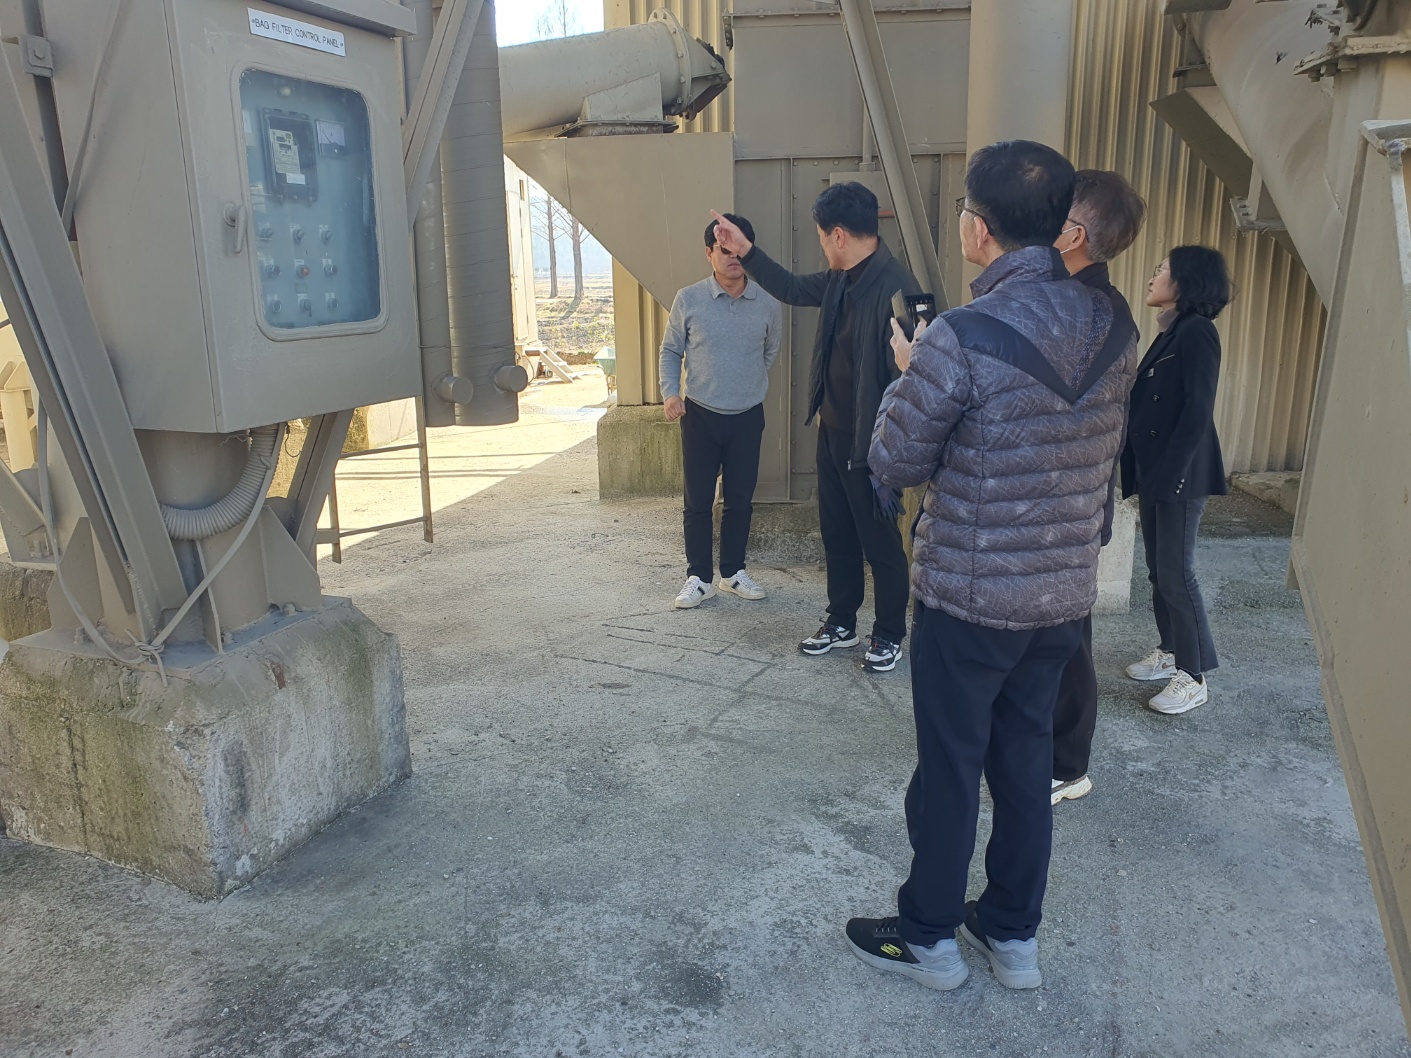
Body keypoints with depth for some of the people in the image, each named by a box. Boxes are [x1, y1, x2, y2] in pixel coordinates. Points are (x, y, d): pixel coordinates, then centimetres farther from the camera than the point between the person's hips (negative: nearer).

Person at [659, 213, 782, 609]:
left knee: (740, 499, 10)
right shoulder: (688, 301, -6)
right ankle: (699, 577, 15)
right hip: (700, 414, -1)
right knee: (697, 502, 3)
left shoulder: (768, 304, -3)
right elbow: (670, 351, 3)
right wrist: (671, 392, -11)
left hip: (748, 417, 2)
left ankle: (733, 572, 26)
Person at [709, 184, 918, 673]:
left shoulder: (896, 288, -23)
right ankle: (841, 623, 36)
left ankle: (889, 635, 26)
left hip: (871, 444, -9)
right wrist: (747, 251, 18)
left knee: (880, 544, 8)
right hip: (832, 432, 9)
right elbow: (793, 288, 24)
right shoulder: (841, 279, 5)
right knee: (837, 536, 19)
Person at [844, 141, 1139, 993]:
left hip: (969, 596, -6)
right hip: (1067, 594, 6)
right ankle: (1015, 936, 36)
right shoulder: (1115, 330, -1)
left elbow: (896, 463, -13)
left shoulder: (964, 338, -22)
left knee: (949, 767, 11)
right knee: (1027, 760, 20)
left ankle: (929, 937, 30)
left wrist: (909, 372, 4)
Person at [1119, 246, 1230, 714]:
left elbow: (1197, 412, -19)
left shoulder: (1196, 332, -13)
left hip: (1179, 474, -9)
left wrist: (1169, 474, -21)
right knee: (1158, 569, 16)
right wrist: (1144, 471, 11)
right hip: (1154, 469, 9)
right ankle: (1171, 652, 29)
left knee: (1176, 575, -4)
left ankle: (1194, 678, 6)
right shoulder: (1171, 331, 15)